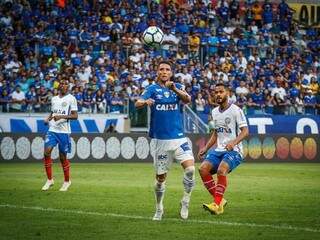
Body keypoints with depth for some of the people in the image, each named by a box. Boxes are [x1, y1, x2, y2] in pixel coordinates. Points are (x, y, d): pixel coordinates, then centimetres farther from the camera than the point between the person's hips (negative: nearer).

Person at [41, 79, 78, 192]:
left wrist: (61, 117, -21)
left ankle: (67, 181, 21)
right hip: (52, 129, 4)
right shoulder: (54, 99, 14)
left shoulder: (71, 99, -3)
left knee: (63, 157, 2)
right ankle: (49, 179, -1)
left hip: (64, 131, -4)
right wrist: (48, 118, 6)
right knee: (47, 152, -12)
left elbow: (75, 115, -8)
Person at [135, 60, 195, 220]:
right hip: (160, 139, -1)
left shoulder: (178, 87, 7)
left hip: (178, 137, 1)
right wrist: (145, 102, -35)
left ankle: (185, 201, -1)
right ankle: (159, 209, 23)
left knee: (190, 168, -18)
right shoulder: (152, 89, 3)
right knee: (160, 177, 4)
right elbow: (137, 104, -11)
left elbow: (187, 99, -13)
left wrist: (174, 89, -32)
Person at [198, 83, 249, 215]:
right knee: (203, 169, -15)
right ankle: (219, 200, -4)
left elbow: (245, 131, -13)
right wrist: (205, 148, 14)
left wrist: (233, 142, -29)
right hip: (219, 150, 7)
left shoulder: (236, 110, -7)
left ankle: (218, 204, -26)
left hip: (234, 151, -7)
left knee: (221, 170, -31)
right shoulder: (215, 112, 14)